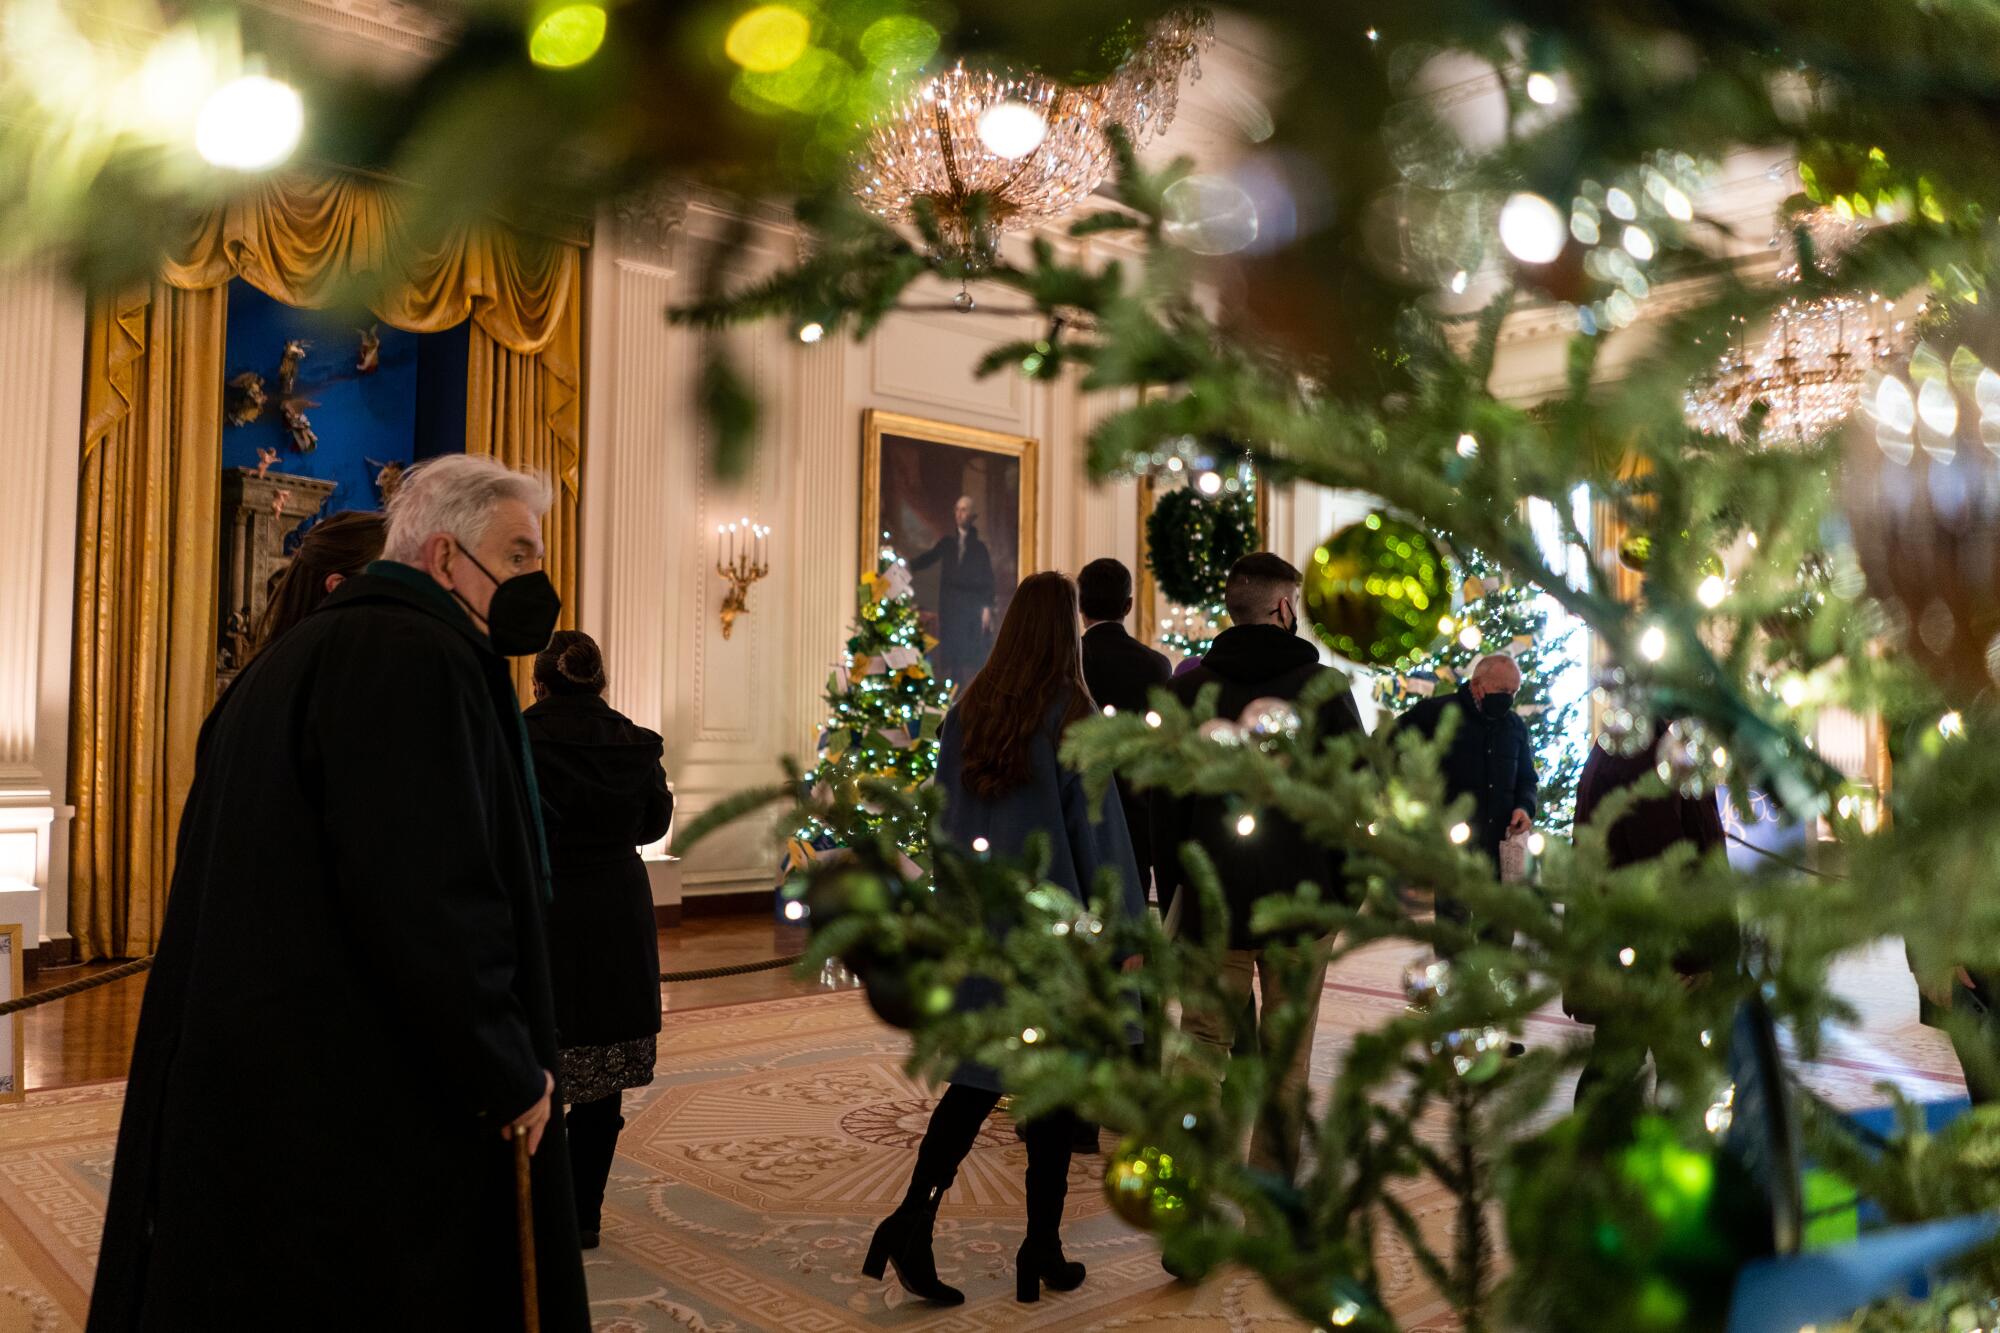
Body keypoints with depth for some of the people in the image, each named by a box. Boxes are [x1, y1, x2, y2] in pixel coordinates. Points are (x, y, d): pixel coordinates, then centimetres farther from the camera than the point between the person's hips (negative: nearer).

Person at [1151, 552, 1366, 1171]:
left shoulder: (1189, 686, 1)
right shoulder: (1325, 686, -3)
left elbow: (1165, 797, 2)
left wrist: (1172, 891, 8)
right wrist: (1345, 887, 7)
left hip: (1213, 896, 1)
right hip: (1302, 897, -1)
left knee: (1206, 1039, 9)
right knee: (1287, 1051, 9)